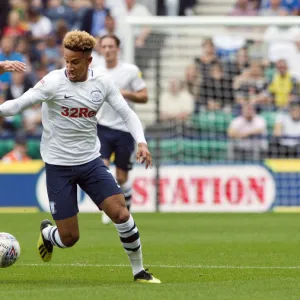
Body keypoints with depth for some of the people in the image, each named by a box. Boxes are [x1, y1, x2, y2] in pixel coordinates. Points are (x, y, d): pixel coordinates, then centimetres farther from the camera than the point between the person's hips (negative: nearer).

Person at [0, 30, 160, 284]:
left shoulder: (102, 83, -2)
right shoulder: (54, 82, -14)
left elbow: (127, 113, 3)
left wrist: (141, 142, -14)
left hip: (91, 161, 3)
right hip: (58, 165, -3)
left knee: (121, 213, -10)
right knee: (69, 238, -2)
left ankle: (139, 271, 8)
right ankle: (46, 232, 35)